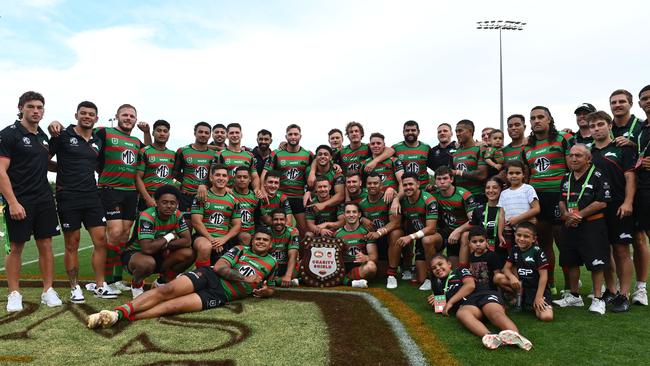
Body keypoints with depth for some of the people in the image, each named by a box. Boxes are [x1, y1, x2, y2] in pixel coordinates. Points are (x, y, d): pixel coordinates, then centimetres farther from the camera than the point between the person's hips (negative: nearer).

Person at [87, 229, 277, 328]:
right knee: (167, 290, -26)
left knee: (171, 306, -23)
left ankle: (120, 317, -35)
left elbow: (269, 289, 29)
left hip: (220, 295, -1)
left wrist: (265, 291, 3)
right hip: (210, 275, 1)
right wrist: (245, 279, -8)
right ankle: (118, 310, -31)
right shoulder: (240, 250, 14)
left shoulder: (271, 263, 18)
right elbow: (219, 267, 2)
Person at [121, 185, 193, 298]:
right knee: (148, 262, -40)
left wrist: (165, 245, -23)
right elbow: (147, 248, -38)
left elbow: (187, 241, -12)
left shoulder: (177, 215, -10)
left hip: (158, 255, 6)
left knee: (188, 254, -17)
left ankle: (163, 281, 8)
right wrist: (169, 237, -23)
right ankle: (136, 285, -3)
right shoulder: (147, 217, -28)